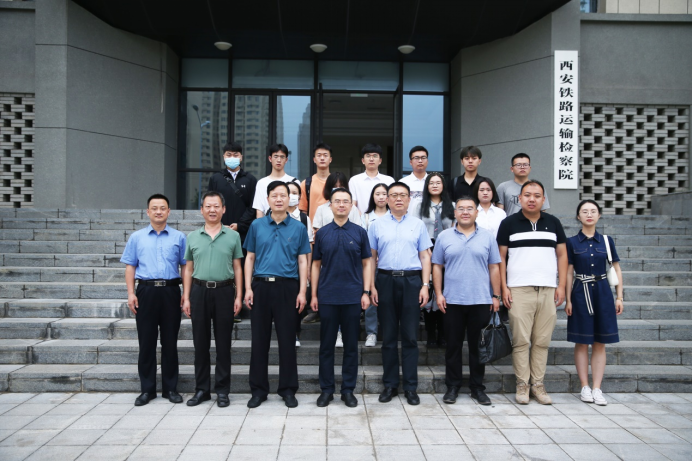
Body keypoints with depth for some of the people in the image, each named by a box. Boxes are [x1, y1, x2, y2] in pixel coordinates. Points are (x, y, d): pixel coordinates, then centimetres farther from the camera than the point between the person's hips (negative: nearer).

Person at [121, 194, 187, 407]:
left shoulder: (179, 237, 8)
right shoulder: (137, 237, 10)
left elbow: (185, 266, 6)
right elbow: (130, 267, 8)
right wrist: (131, 293, -2)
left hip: (171, 291, 0)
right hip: (145, 291, 1)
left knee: (170, 341, 5)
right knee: (146, 342, 4)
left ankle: (170, 388, 14)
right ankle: (147, 389, 14)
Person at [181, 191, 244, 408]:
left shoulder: (233, 236, 5)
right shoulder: (193, 237, 9)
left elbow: (237, 268, 5)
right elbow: (188, 269, 10)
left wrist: (238, 296, -2)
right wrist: (186, 298, 3)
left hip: (224, 291, -1)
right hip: (199, 291, 2)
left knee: (223, 343, 4)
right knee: (200, 343, 7)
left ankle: (222, 390, 13)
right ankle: (201, 389, 18)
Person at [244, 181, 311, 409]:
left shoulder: (298, 228, 5)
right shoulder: (257, 226, 8)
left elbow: (303, 261, 4)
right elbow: (250, 258, 9)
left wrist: (302, 291, -4)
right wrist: (248, 288, 0)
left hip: (287, 287, -1)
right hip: (261, 286, 1)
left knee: (287, 339, 4)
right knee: (259, 339, 6)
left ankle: (288, 389, 17)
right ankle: (259, 389, 18)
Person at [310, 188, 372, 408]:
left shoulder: (359, 232, 3)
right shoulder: (322, 233, 5)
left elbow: (366, 264, 5)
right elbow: (316, 265, 7)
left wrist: (366, 292, -4)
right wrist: (314, 295, 2)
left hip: (353, 297, 0)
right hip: (327, 297, 0)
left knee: (351, 345, 6)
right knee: (327, 344, 7)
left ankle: (348, 390, 18)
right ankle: (326, 389, 18)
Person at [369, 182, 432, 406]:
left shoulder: (418, 225, 8)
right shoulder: (377, 225, 7)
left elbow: (425, 256, 6)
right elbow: (371, 257, 6)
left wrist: (425, 286, -3)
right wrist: (372, 286, -2)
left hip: (411, 281, 0)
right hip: (385, 280, 0)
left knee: (410, 336, 3)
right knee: (388, 336, 8)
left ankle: (410, 387, 12)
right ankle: (390, 384, 18)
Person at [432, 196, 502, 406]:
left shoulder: (488, 237, 5)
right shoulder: (444, 237, 4)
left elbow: (494, 268, 6)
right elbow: (437, 266, 5)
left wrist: (496, 296, 2)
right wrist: (438, 294, -2)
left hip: (481, 301, 0)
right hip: (452, 301, 0)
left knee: (478, 345, 7)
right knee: (453, 345, 7)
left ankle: (477, 387, 20)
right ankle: (452, 386, 18)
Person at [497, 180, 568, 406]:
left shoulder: (553, 223, 11)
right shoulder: (508, 223, 4)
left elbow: (562, 255, 12)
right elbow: (501, 257, 4)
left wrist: (561, 286, 3)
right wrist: (504, 288, -3)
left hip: (548, 290, 2)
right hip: (519, 290, -2)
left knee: (542, 340, 5)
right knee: (521, 340, -1)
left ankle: (538, 383, 15)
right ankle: (522, 384, 8)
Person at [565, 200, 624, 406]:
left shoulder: (606, 241, 5)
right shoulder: (572, 242, 0)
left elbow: (616, 269, 9)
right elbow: (568, 273, 0)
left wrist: (619, 297, 3)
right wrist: (568, 299, -5)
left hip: (602, 293, 2)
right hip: (581, 293, -2)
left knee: (600, 343, 4)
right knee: (582, 343, 2)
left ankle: (597, 388, 10)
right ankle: (585, 387, 12)